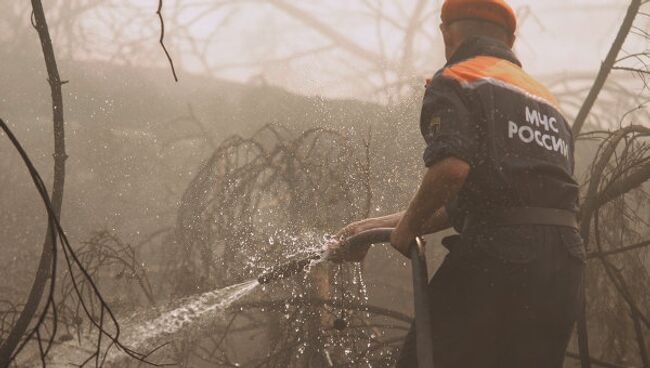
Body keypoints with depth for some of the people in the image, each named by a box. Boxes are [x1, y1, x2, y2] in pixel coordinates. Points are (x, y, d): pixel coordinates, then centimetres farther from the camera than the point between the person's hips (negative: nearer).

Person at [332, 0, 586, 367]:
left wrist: (408, 224, 0)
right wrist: (379, 226, 29)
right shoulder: (548, 102, 28)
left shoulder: (454, 81, 4)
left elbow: (451, 168, -17)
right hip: (565, 267, 7)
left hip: (498, 257, -7)